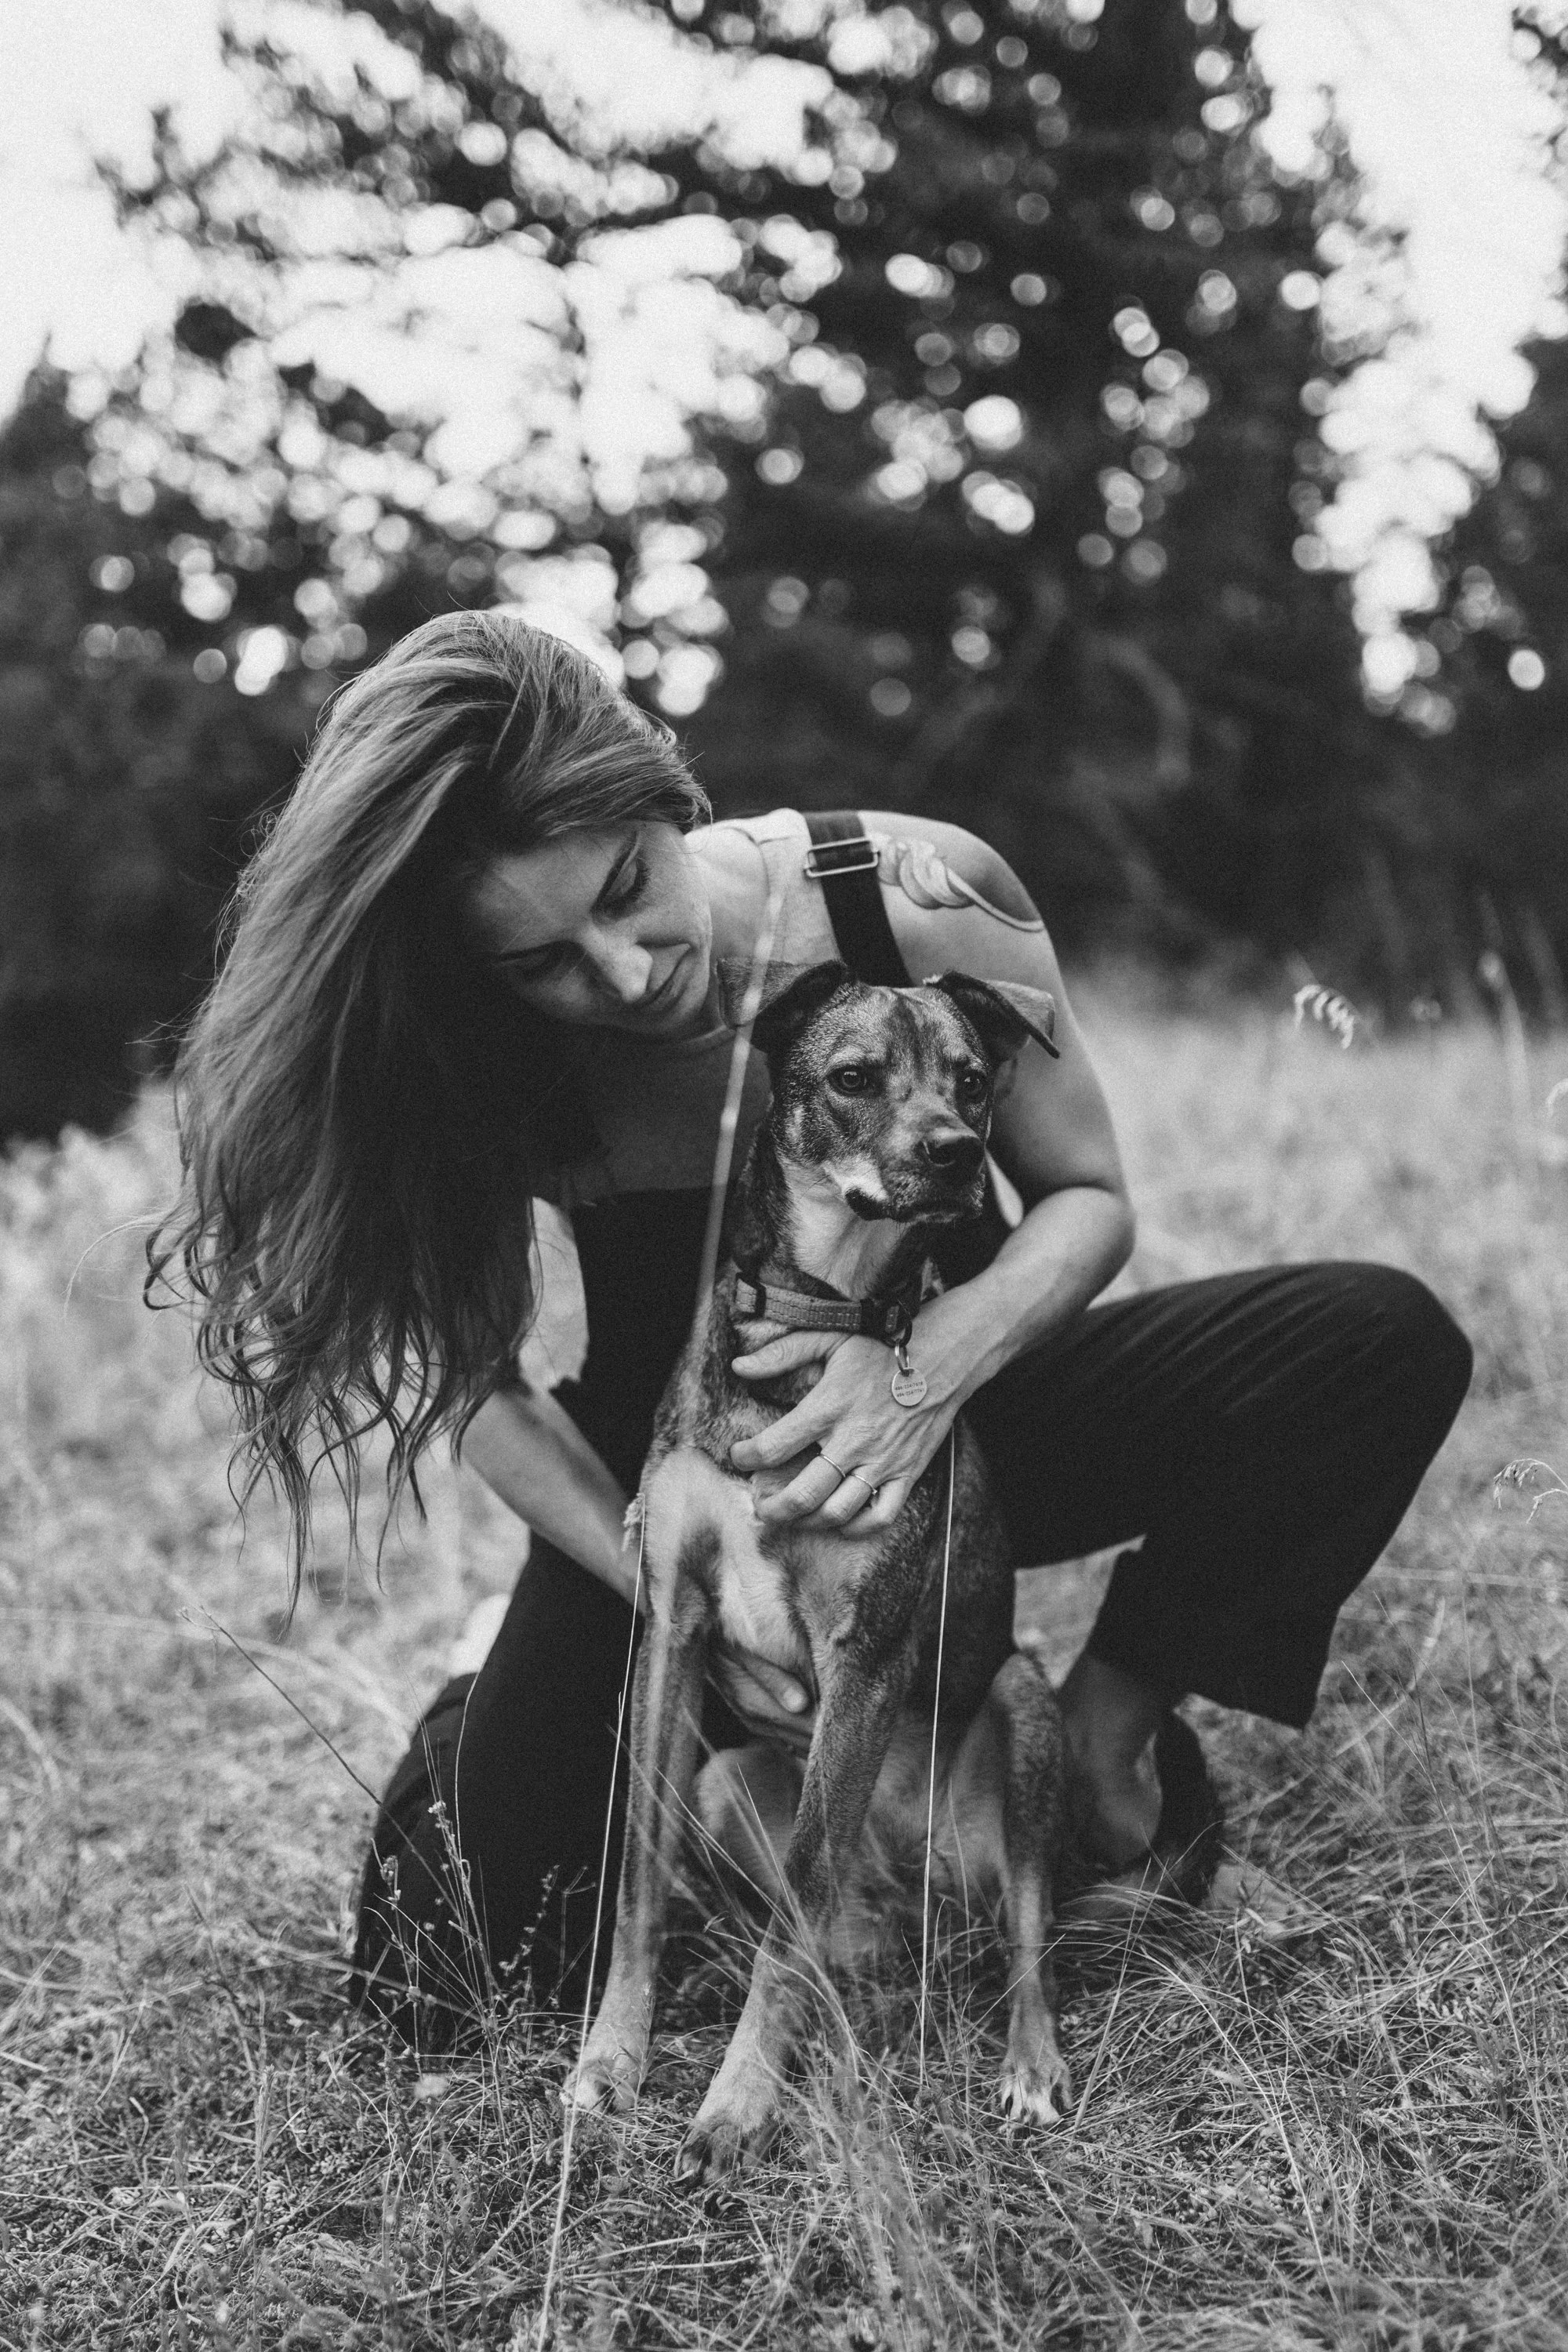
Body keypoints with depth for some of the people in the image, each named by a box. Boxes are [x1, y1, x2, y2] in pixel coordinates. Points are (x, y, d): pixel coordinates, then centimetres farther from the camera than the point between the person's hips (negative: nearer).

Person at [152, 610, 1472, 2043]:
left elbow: (1087, 1199, -13)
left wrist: (938, 1357, -34)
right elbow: (480, 1385, -12)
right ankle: (467, 1748, 22)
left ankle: (1112, 1718, -3)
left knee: (1384, 1342, -21)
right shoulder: (475, 1061, -22)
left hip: (948, 1411, 1)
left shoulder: (919, 902, -25)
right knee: (507, 1952, -14)